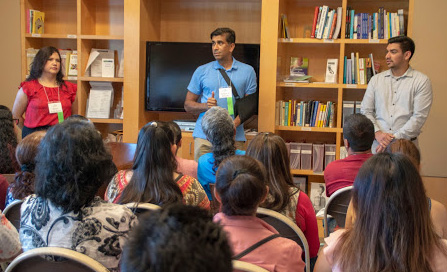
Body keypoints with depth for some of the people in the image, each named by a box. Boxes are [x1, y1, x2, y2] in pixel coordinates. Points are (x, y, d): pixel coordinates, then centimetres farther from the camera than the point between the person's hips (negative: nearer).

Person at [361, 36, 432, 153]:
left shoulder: (421, 81, 1)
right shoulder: (376, 79, 12)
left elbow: (419, 117, -6)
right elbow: (366, 111, 9)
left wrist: (395, 138, -13)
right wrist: (377, 133, -9)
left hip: (405, 145, -2)